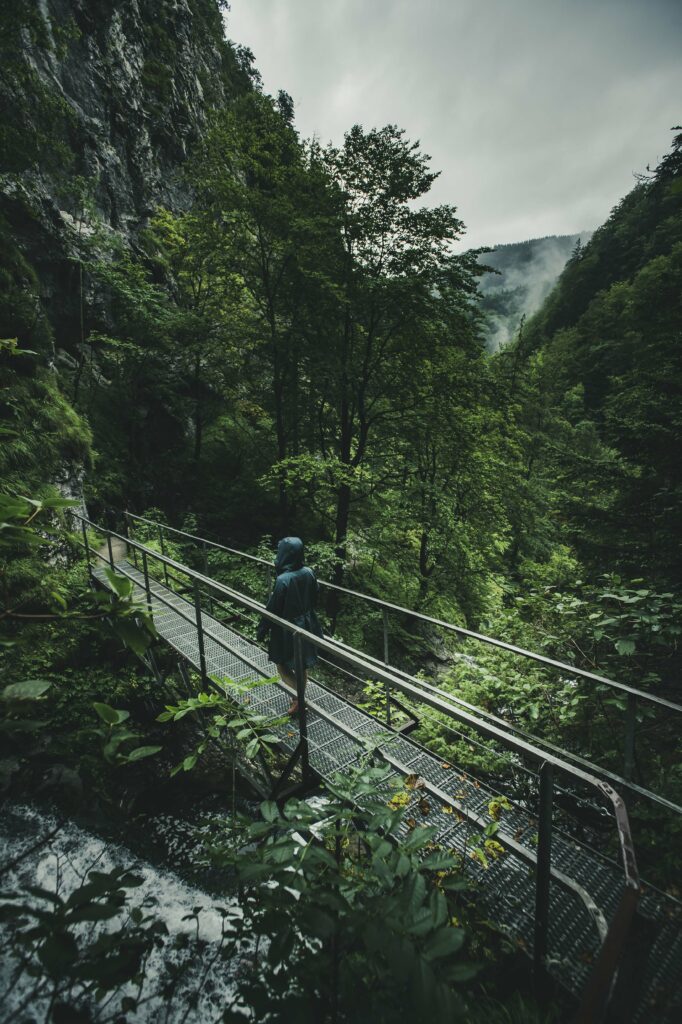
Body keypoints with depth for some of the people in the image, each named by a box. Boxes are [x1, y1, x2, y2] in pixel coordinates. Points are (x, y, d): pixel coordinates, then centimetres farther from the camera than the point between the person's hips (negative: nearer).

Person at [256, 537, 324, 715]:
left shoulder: (283, 579, -28)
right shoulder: (309, 573, -10)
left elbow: (273, 608, -19)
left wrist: (262, 630, -5)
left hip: (287, 628, -6)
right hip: (306, 625, 6)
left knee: (282, 666, 15)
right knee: (301, 664, 22)